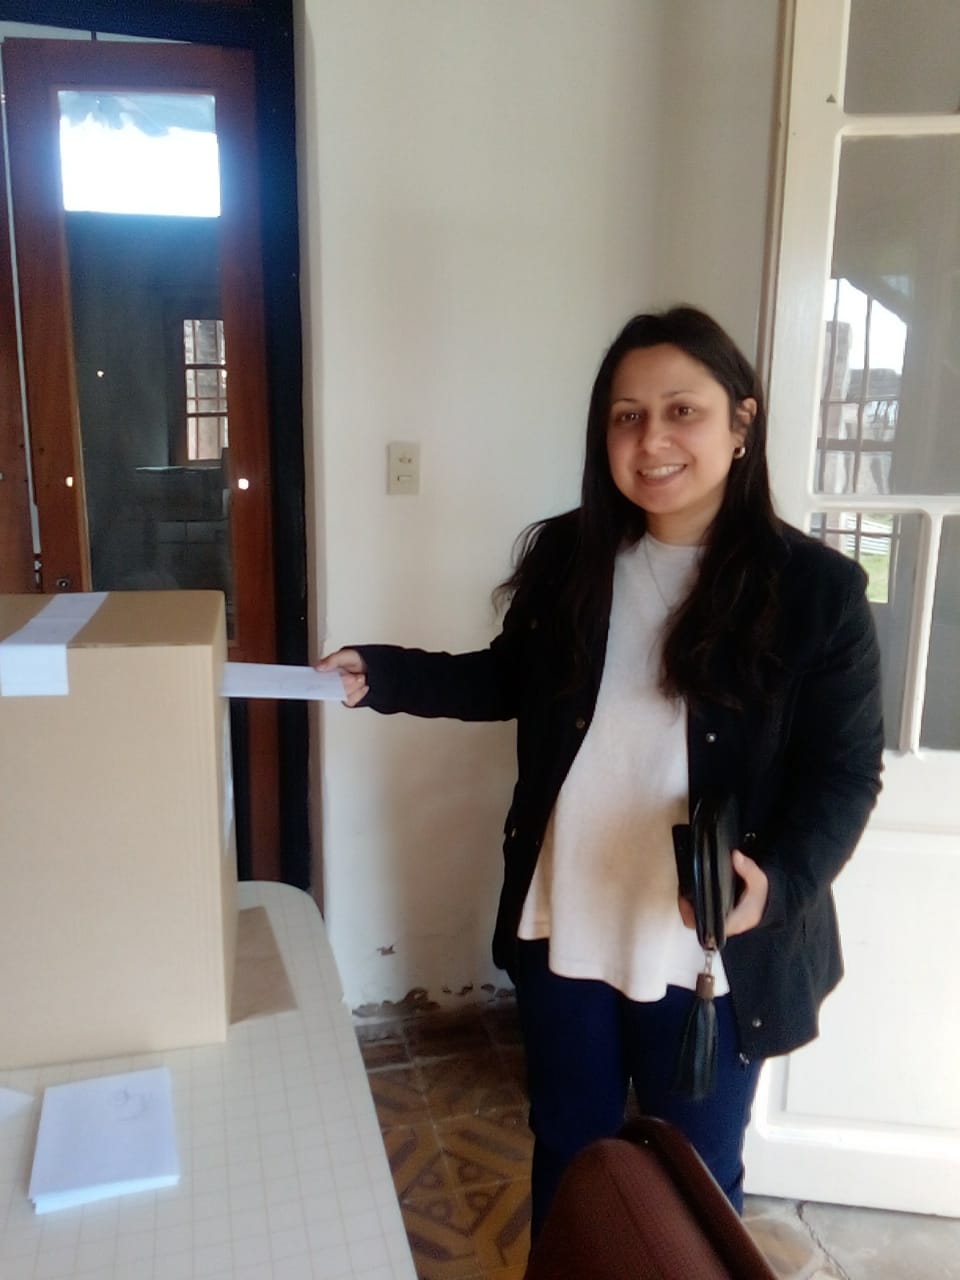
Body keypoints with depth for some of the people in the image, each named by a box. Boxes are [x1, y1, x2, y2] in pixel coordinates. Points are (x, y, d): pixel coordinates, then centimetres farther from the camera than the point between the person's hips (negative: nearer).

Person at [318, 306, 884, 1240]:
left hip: (712, 950, -2)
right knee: (568, 1155, 25)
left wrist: (778, 877, -28)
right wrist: (382, 675, -1)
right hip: (564, 927, 3)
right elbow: (511, 681, 10)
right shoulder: (565, 554, -4)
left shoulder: (816, 588, -13)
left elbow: (844, 772, -10)